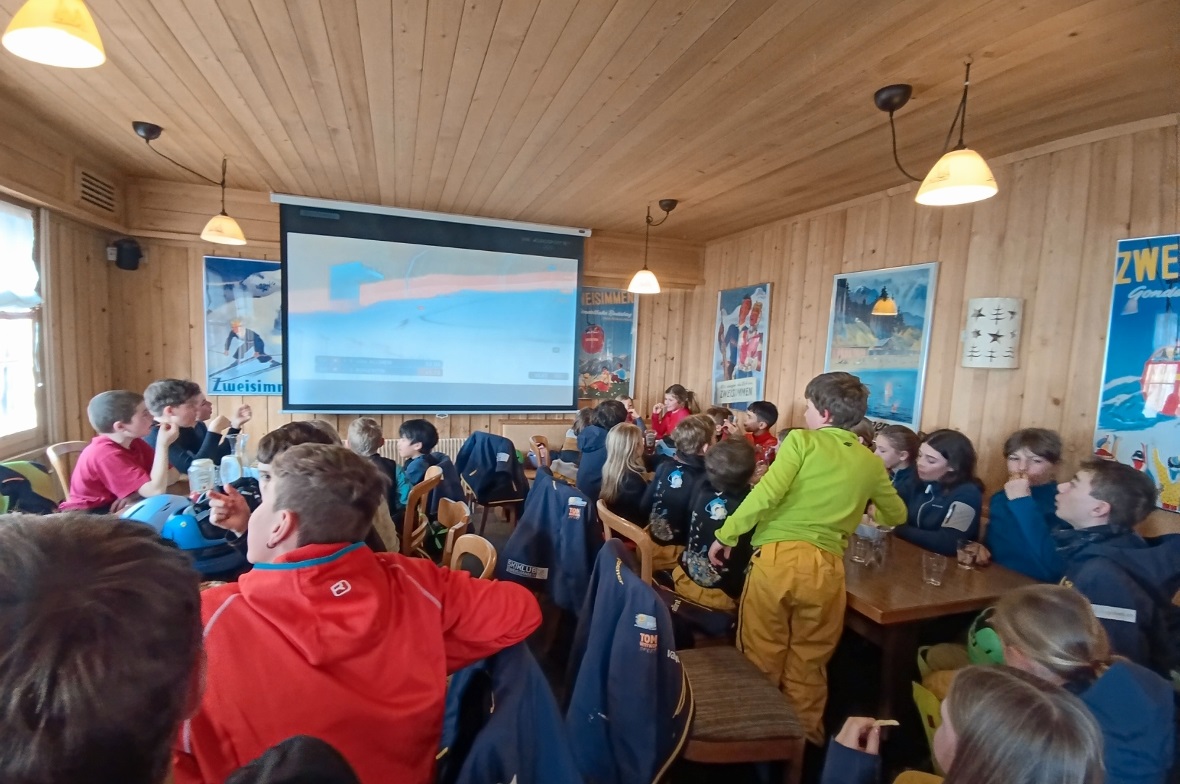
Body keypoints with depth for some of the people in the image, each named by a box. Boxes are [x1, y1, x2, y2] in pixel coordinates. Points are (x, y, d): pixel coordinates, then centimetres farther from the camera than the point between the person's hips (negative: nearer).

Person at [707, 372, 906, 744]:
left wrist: (725, 536, -4)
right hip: (825, 566, 4)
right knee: (809, 663, 21)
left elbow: (766, 494, -12)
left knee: (762, 655, 14)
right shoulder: (870, 463, 14)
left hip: (778, 555, -3)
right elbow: (897, 515, 29)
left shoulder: (802, 440, 1)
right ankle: (806, 735, 36)